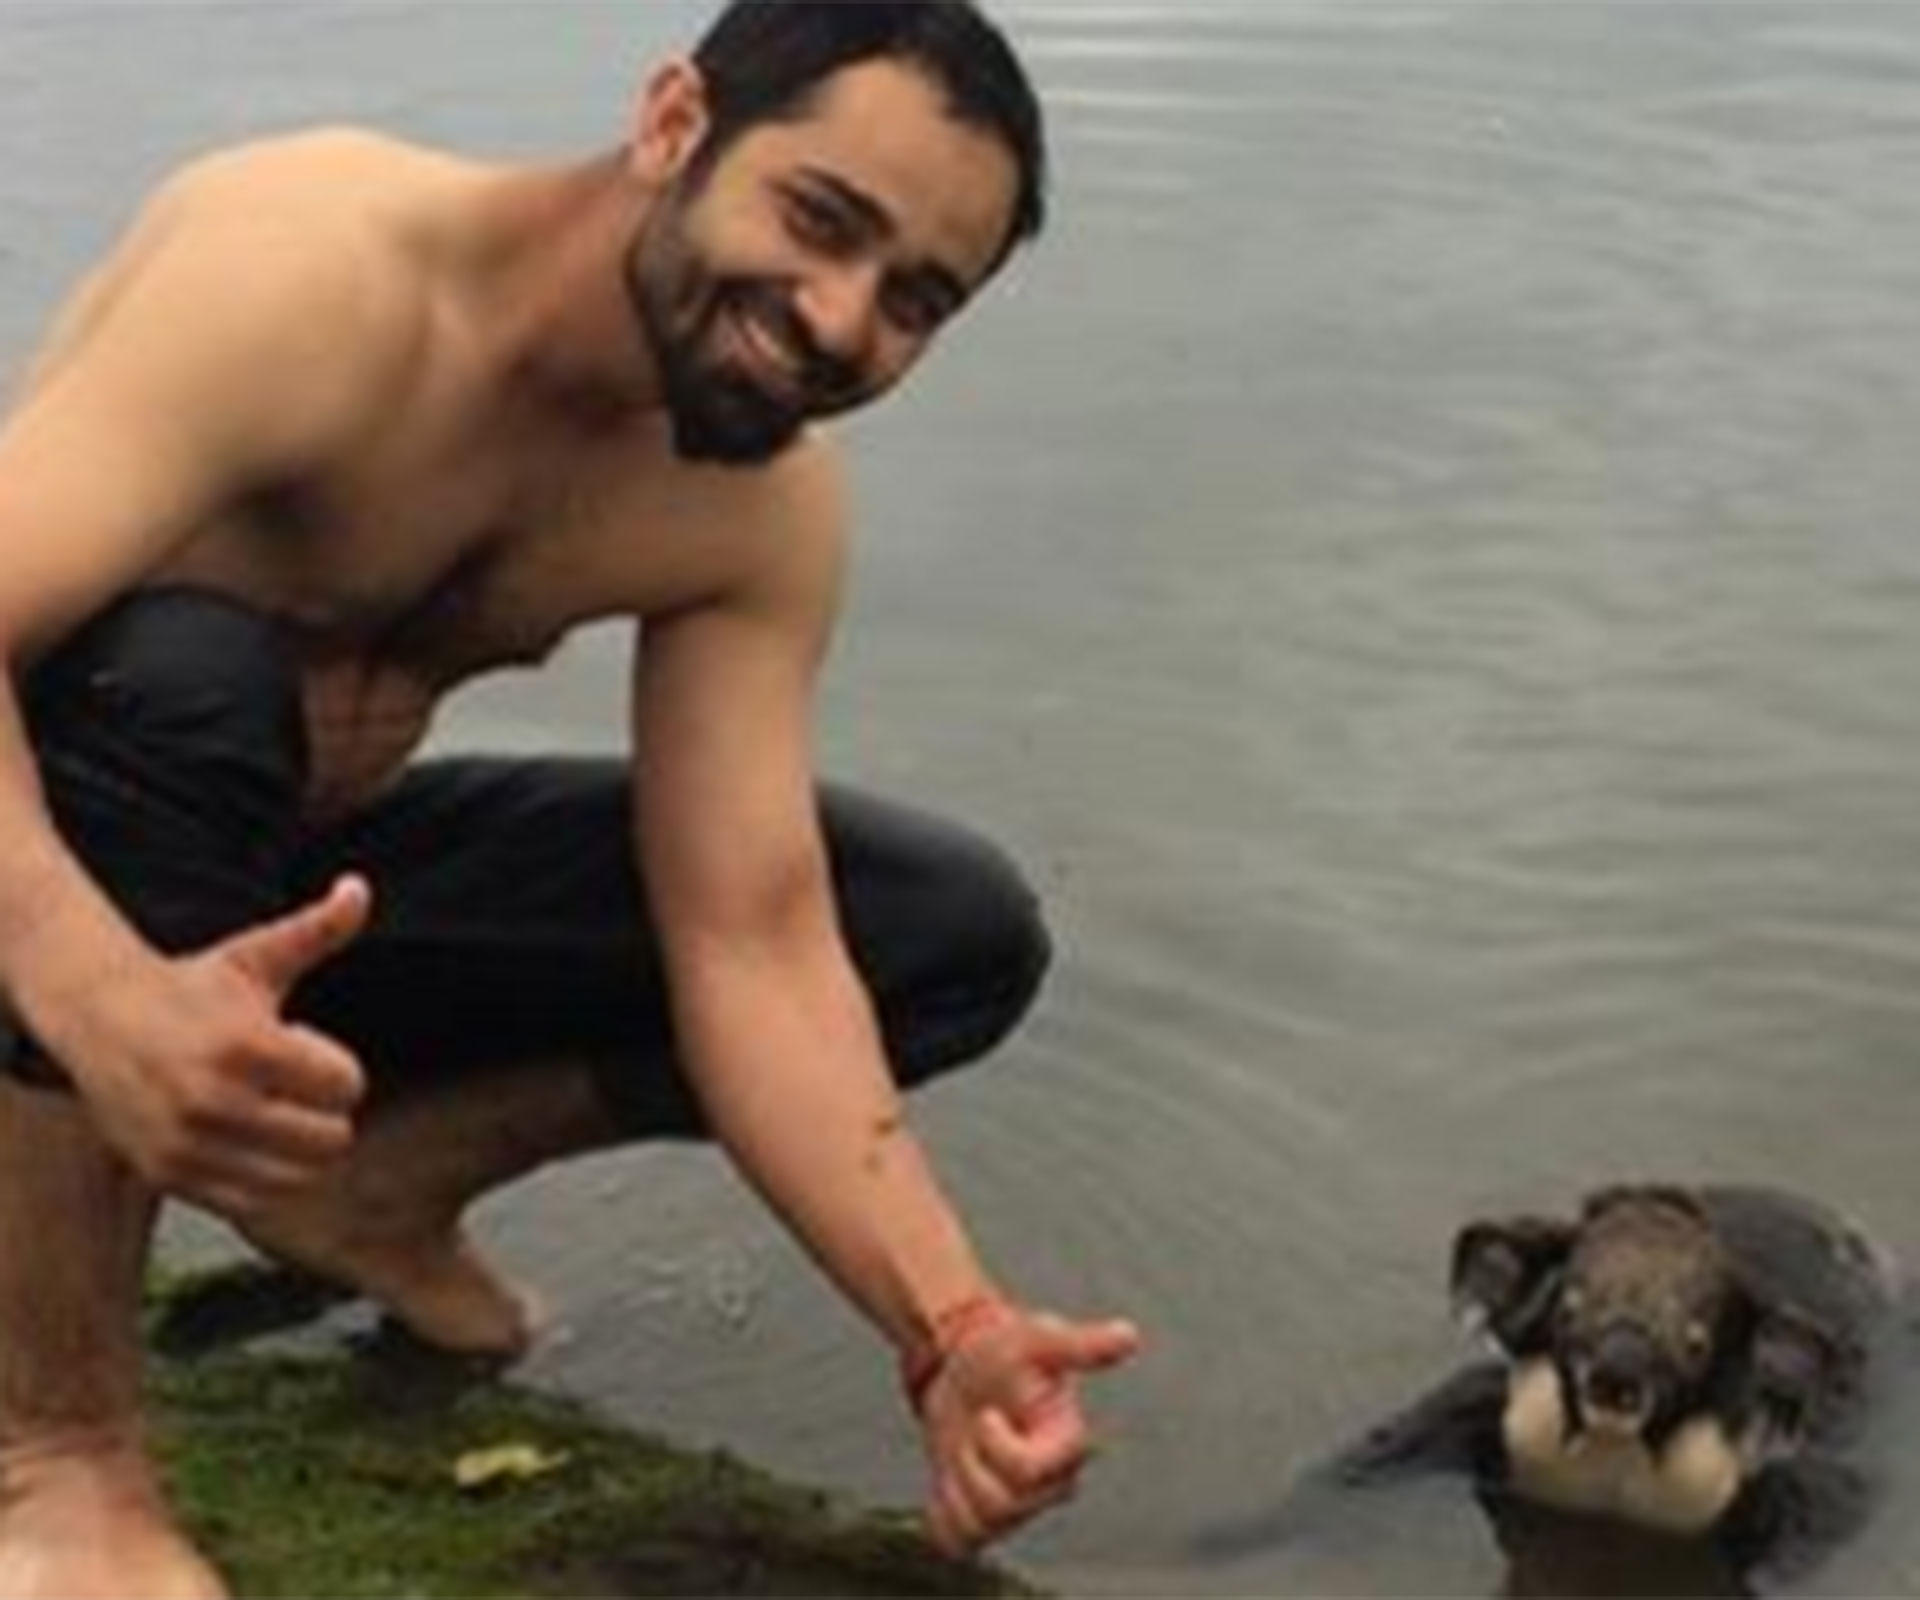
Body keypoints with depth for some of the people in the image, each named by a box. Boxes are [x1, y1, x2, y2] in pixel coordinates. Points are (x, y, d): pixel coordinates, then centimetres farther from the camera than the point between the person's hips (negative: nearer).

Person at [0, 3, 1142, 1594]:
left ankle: (370, 1173, 6)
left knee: (956, 936, -4)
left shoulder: (765, 508, -10)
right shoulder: (317, 269, -30)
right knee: (178, 678, -42)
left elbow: (755, 944, -16)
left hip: (296, 878, 6)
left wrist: (952, 1333, -30)